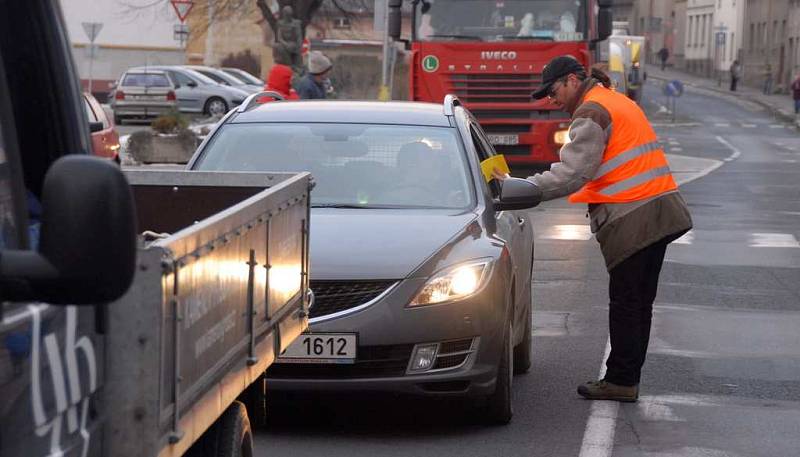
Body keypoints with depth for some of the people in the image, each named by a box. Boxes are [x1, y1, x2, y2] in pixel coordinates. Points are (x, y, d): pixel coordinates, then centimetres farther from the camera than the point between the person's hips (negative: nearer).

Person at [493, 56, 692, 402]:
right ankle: (627, 378, 17)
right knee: (639, 303, 11)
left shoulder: (591, 113, -11)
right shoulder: (616, 101, 21)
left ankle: (621, 381, 2)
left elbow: (572, 174, -21)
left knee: (625, 304, -3)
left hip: (632, 219, -10)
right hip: (659, 215, 10)